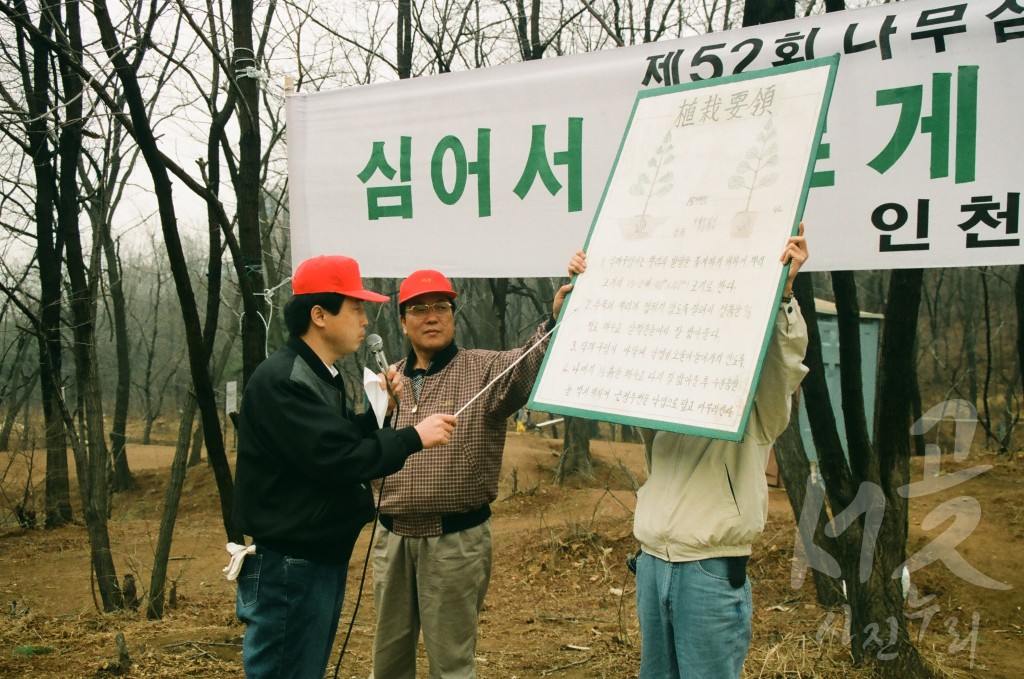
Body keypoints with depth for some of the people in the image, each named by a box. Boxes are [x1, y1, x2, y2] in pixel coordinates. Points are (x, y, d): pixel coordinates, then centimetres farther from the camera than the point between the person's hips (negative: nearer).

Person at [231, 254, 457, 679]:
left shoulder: (322, 376, 13)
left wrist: (379, 412, 1)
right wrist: (414, 438, -22)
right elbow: (335, 458, -27)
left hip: (323, 556, 10)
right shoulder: (282, 381, -20)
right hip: (290, 566, -10)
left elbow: (345, 441, 17)